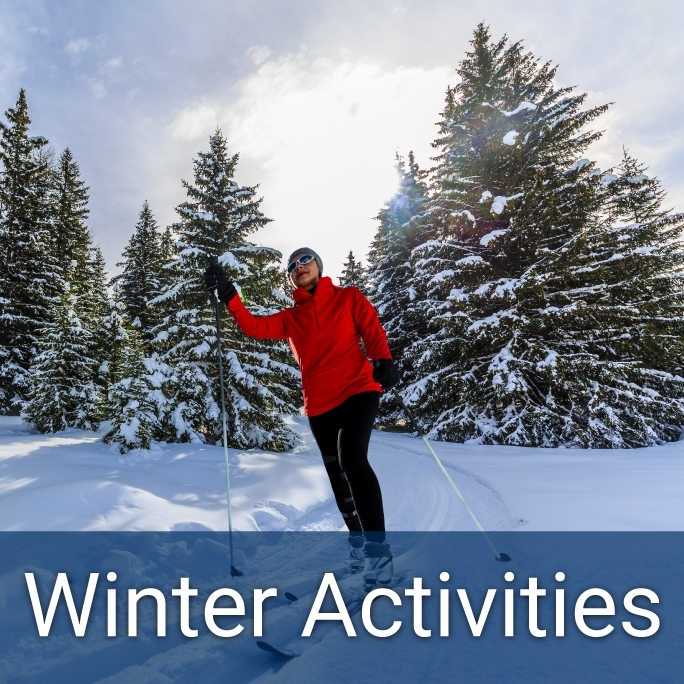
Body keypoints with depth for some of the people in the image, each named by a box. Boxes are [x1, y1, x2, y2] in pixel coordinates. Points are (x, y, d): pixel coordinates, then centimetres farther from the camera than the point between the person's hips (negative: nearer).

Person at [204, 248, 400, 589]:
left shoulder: (349, 298, 9)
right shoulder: (290, 318, 14)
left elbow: (373, 330, 0)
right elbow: (256, 327, 1)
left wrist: (384, 361, -18)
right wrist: (230, 298, -11)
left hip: (358, 388, -4)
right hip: (319, 404, 4)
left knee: (352, 460, -22)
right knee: (337, 476, 12)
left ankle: (378, 547, -11)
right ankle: (359, 540, 32)